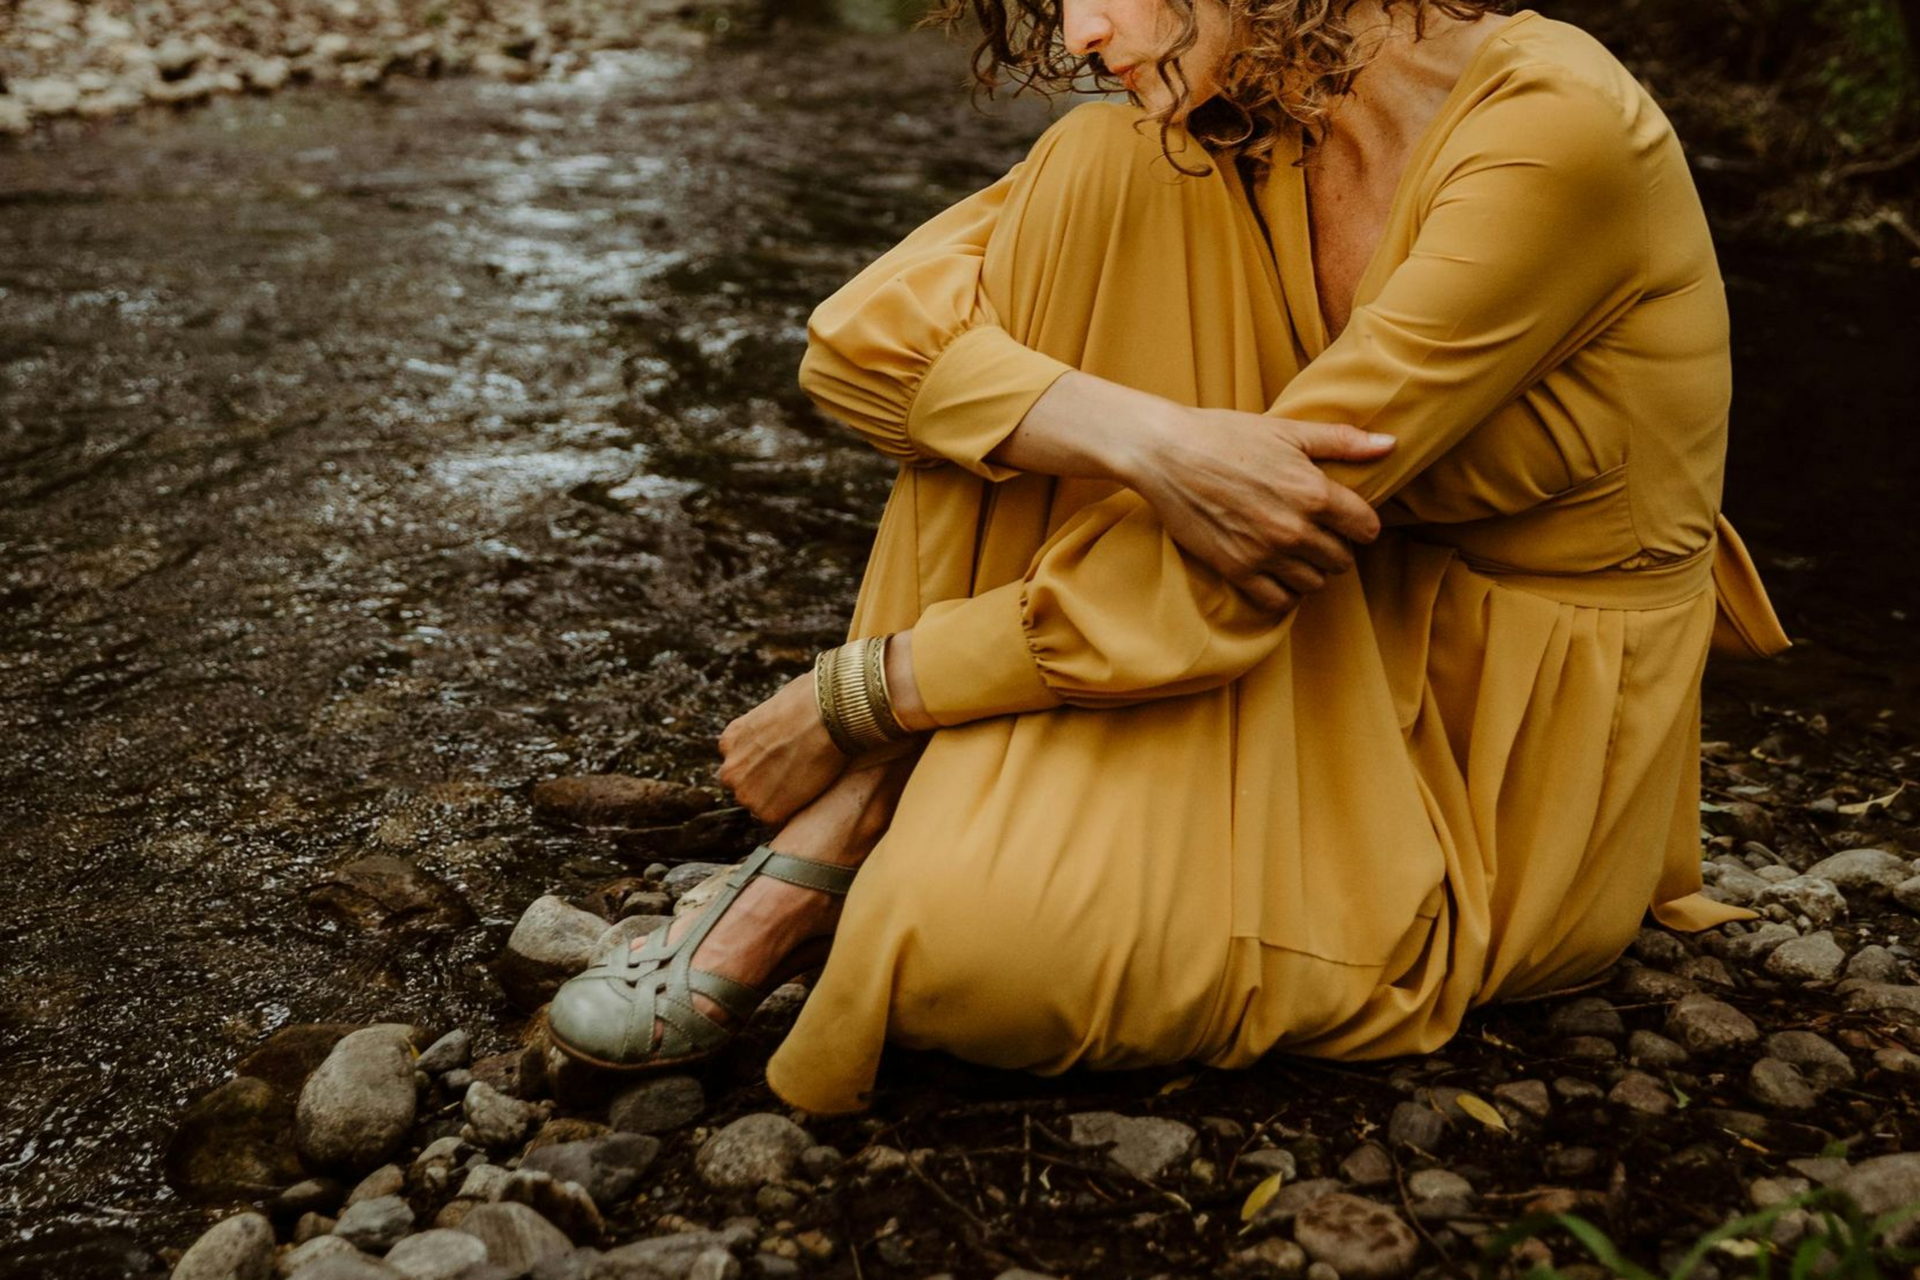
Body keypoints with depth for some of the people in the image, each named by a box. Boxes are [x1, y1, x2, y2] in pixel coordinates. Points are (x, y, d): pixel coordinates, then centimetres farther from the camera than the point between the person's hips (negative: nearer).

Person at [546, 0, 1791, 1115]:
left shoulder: (1553, 133, -22)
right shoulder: (1233, 135, -1)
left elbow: (1219, 577, -25)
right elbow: (864, 334, -11)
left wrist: (856, 696, -18)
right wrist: (1146, 437, -29)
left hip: (1511, 777, -6)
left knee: (964, 927, -33)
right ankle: (845, 841, -12)